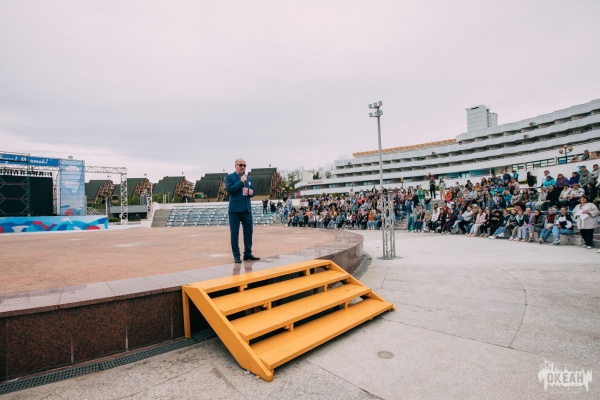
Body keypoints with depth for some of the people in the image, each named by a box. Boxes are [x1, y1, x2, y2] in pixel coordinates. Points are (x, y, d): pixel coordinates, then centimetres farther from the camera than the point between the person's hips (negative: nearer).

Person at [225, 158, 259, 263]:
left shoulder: (249, 178, 17)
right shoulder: (229, 177, 0)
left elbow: (252, 192, 22)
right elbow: (229, 189, -15)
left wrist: (251, 192, -2)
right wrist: (241, 181, -14)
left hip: (247, 209, 5)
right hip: (235, 209, -5)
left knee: (248, 231, 8)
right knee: (234, 233, 1)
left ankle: (248, 253, 20)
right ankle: (236, 256, 9)